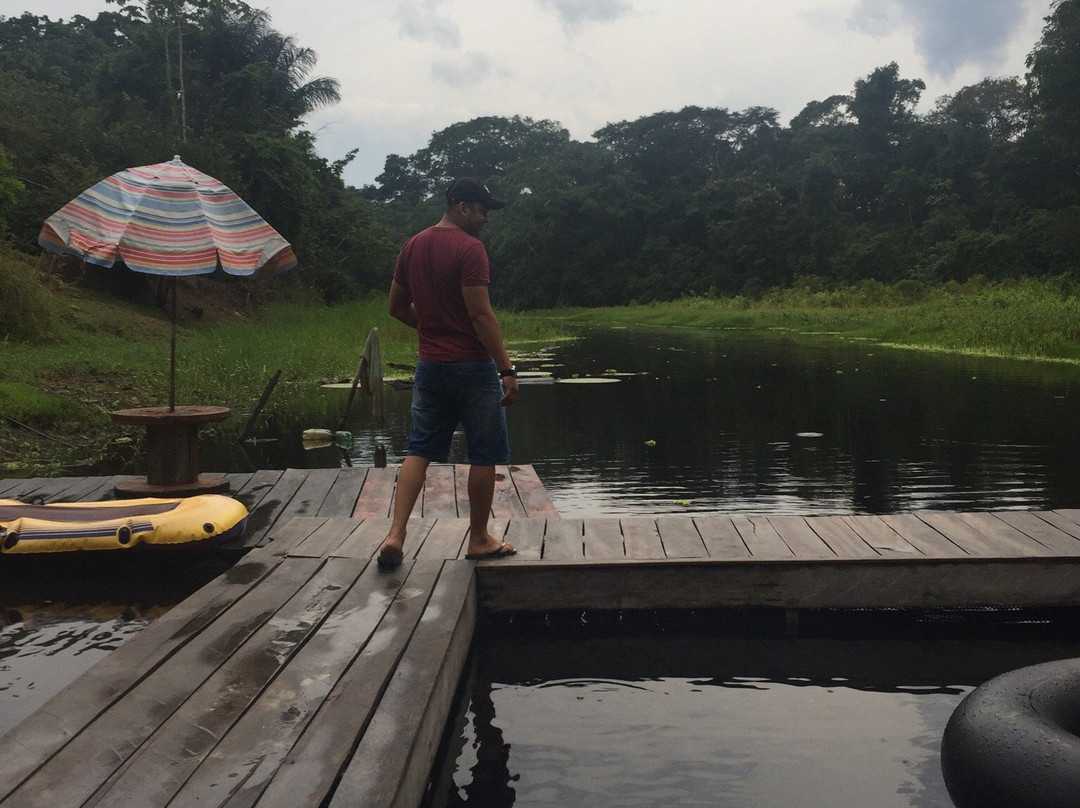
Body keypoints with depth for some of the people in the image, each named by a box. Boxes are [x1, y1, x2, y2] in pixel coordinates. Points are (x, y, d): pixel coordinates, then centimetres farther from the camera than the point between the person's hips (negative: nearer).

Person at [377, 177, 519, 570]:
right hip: (472, 365, -6)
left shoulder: (413, 246, 9)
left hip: (429, 365, 7)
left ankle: (395, 535, -1)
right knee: (484, 455, 7)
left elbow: (397, 307, 16)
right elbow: (482, 316, -19)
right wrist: (507, 370, -17)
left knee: (419, 450, 9)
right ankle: (479, 539, 17)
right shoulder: (469, 248, -14)